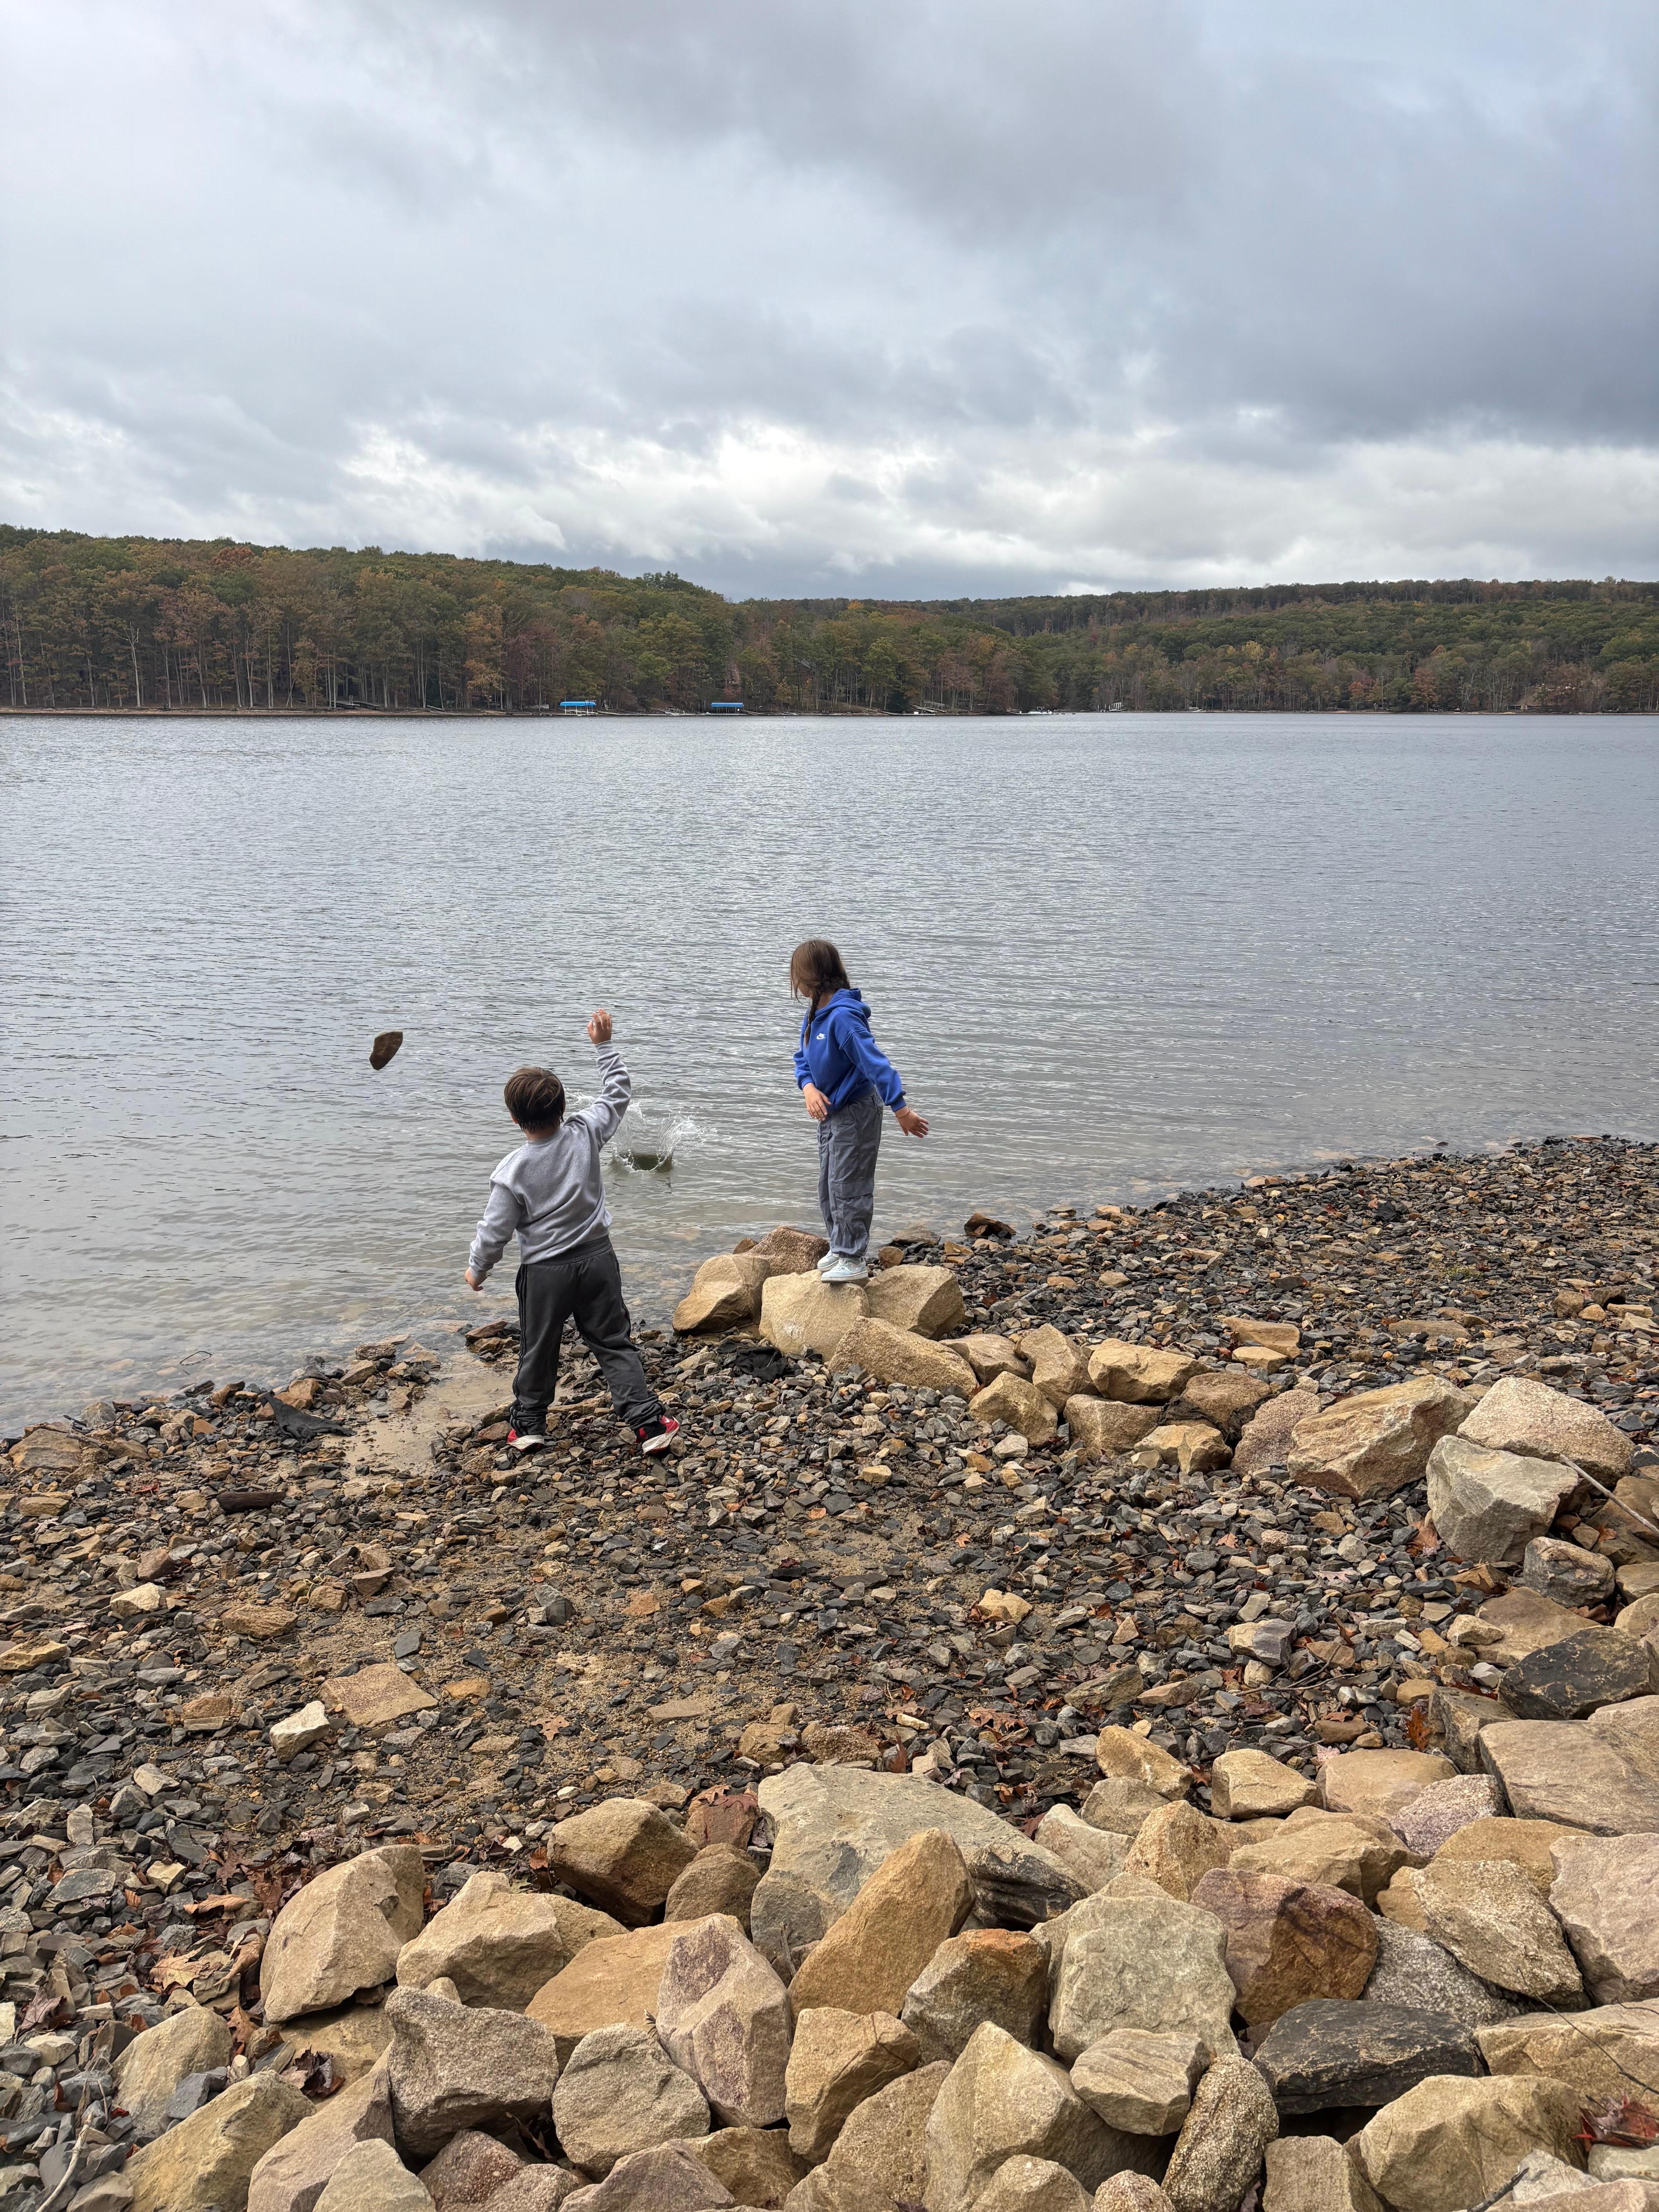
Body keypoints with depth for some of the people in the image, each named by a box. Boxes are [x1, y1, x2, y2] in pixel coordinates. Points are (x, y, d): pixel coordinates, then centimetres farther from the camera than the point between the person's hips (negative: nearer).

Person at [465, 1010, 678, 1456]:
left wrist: (477, 1269, 8)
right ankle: (649, 1421, 4)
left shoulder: (512, 1172, -18)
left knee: (538, 1349, 17)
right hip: (598, 1259, 3)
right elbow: (617, 1093, 5)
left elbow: (494, 1232, -10)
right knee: (614, 1344, 9)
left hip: (545, 1272, -2)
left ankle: (528, 1423, 33)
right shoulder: (585, 1134, -11)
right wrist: (604, 1044, 13)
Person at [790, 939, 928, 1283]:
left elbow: (875, 1062, -30)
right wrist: (809, 1087, -10)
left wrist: (901, 1109, -32)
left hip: (856, 1113, -10)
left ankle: (853, 1260, 7)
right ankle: (839, 1247, 32)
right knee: (828, 1187, 18)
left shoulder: (843, 1016, -26)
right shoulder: (814, 1015, 4)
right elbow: (803, 1058, 12)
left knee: (848, 1188, -3)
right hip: (830, 1112, 10)